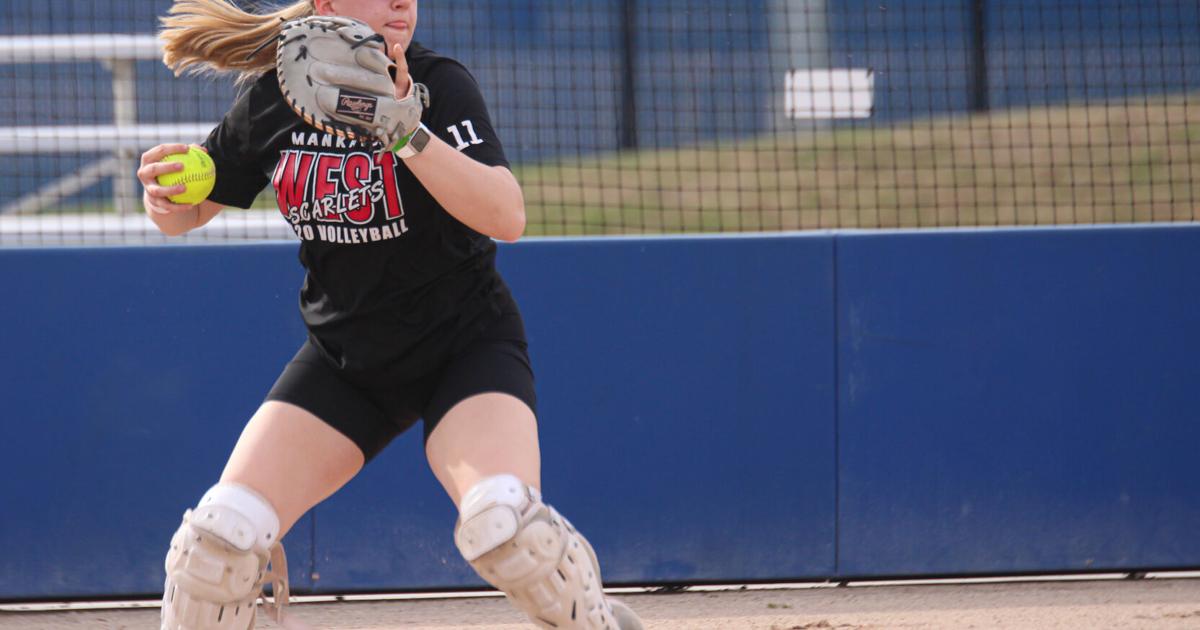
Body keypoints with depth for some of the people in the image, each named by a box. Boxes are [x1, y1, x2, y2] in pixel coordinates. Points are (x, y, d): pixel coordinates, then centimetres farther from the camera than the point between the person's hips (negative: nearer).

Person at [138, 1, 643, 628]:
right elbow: (188, 211, 6)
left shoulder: (437, 83, -17)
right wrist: (163, 195, -18)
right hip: (344, 359, 4)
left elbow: (506, 217, -30)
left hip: (466, 344, -4)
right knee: (221, 534, -11)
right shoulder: (270, 97, -6)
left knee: (503, 522, -30)